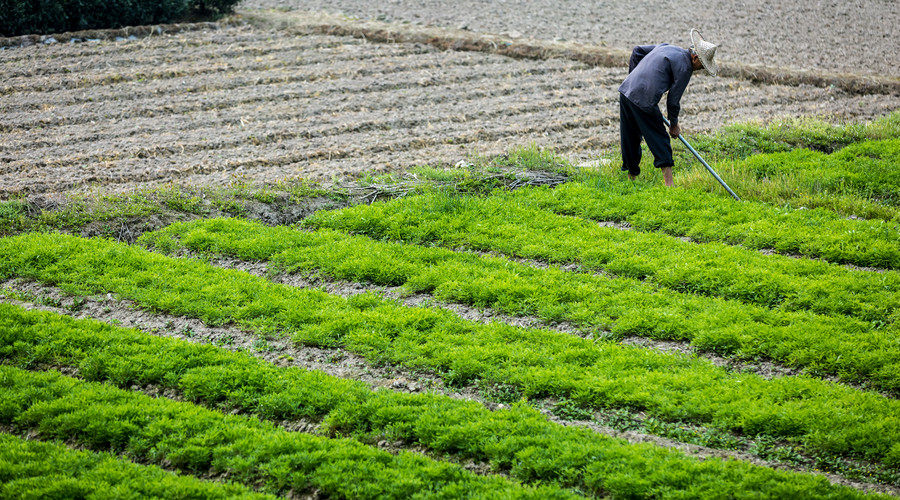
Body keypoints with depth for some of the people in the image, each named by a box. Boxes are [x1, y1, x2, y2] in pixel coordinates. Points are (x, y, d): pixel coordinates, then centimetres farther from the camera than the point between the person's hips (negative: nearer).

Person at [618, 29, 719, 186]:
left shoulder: (667, 47, 20)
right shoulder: (685, 68, -5)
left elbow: (638, 50, 28)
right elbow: (673, 100, -3)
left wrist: (632, 75, 34)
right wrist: (674, 124, 11)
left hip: (626, 90, 8)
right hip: (644, 101, -8)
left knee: (630, 139, 18)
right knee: (659, 139, 1)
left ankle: (631, 176, 28)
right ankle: (669, 183, -3)